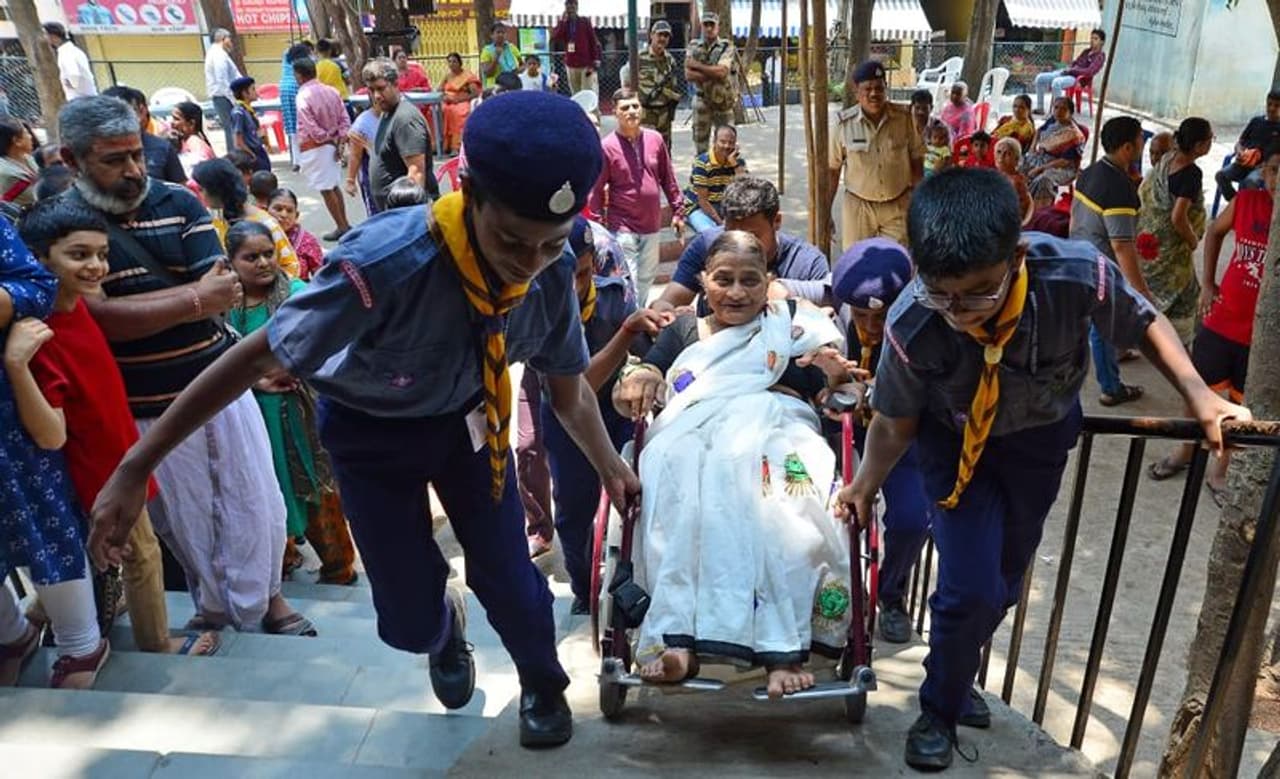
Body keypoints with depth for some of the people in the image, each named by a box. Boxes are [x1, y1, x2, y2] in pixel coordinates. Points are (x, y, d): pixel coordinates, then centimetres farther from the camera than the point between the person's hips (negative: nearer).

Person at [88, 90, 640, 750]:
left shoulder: (554, 272, -24)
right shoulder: (387, 261, -40)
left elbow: (569, 389, -4)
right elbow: (257, 357, -28)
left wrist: (610, 468, 7)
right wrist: (135, 468, -23)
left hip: (467, 416, 3)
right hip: (371, 428, -2)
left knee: (510, 581, 2)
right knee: (408, 618, 1)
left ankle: (542, 685, 39)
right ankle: (444, 627, 43)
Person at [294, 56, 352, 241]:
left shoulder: (303, 96, -17)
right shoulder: (332, 91, 3)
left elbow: (311, 128, -19)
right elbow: (345, 120, 1)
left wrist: (329, 139, -6)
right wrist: (339, 141, 0)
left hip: (314, 148, -7)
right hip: (332, 146, 7)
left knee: (325, 189, 2)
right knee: (334, 186, 17)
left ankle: (341, 227, 5)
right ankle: (344, 224, 21)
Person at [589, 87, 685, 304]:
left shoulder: (655, 139, 2)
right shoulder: (607, 146, -11)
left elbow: (668, 178, 10)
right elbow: (596, 191, -8)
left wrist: (677, 210, 11)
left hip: (652, 225, 5)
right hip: (623, 227, -5)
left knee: (646, 277, 19)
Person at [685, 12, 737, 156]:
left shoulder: (727, 47, -5)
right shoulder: (694, 46, 4)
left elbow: (721, 71, -21)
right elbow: (688, 75, -7)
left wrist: (698, 66, -14)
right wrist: (712, 74, -15)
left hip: (723, 102, -2)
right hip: (702, 101, 2)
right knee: (700, 140, 6)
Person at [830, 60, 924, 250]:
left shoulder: (904, 118, -7)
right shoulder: (845, 124, -10)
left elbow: (916, 162, 4)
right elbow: (832, 170, -2)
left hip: (898, 205, 1)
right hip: (858, 206, -1)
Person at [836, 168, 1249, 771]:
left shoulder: (1078, 276, -36)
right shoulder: (910, 328, -36)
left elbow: (1144, 322, -11)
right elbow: (895, 424, -15)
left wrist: (1199, 397, -17)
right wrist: (864, 487, -6)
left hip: (1041, 437, 3)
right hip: (956, 443, -2)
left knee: (1004, 582, 17)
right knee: (970, 589, -10)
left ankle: (958, 677, 46)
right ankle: (940, 711, 21)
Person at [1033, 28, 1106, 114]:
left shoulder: (1100, 56, -3)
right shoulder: (1086, 52, 21)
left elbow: (1090, 71, -14)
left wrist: (1071, 70, -13)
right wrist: (1067, 69, 3)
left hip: (1079, 78, -9)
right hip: (1068, 74, 9)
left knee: (1056, 82, -39)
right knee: (1040, 78, -5)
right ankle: (1040, 108, -4)